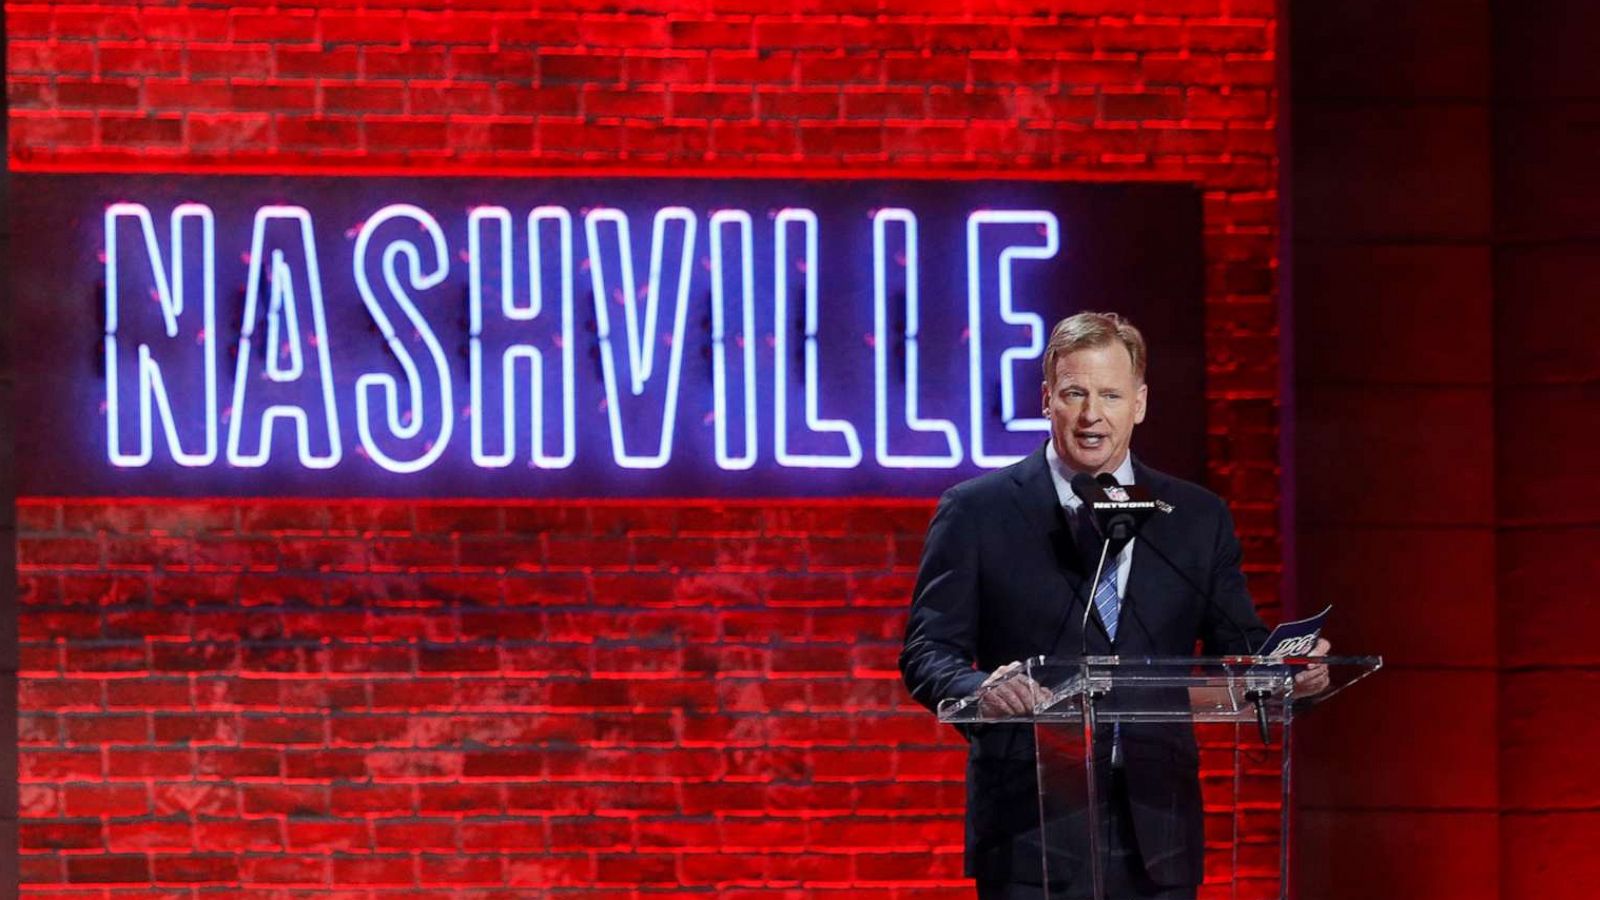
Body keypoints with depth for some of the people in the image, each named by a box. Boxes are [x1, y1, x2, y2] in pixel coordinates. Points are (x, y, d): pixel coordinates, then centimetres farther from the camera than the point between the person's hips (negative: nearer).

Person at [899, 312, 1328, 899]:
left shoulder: (1198, 518, 13)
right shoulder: (976, 512, 4)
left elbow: (1238, 650, 12)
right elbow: (928, 652, 0)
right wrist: (981, 691, -22)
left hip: (1156, 834, 3)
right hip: (1031, 826, -3)